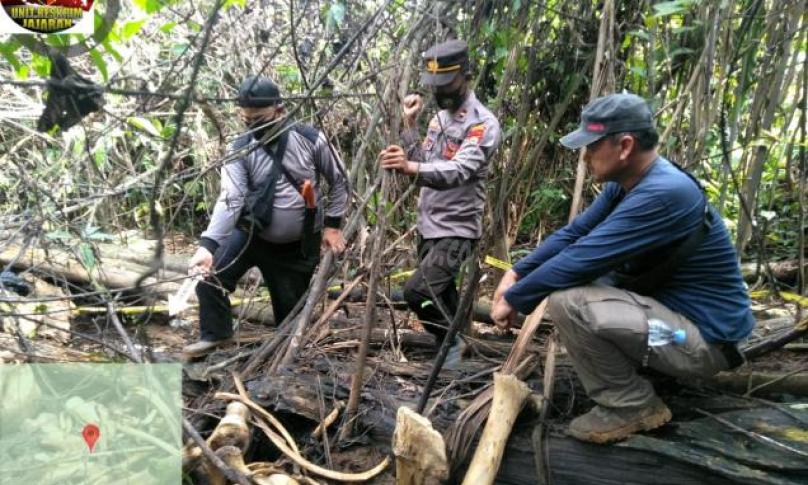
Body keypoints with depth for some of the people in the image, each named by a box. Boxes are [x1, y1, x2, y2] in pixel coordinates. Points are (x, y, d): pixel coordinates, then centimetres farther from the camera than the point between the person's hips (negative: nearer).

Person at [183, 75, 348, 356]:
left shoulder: (310, 140, -13)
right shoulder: (240, 151, -12)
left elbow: (339, 181, 0)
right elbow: (230, 199, -23)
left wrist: (332, 225, -2)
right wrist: (207, 244, -37)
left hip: (299, 244, -1)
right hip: (251, 234, 1)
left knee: (290, 307, 7)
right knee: (210, 276, -13)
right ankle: (215, 334, 11)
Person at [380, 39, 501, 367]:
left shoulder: (483, 123, -17)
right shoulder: (440, 116, 10)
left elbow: (458, 172, -32)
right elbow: (422, 163, 9)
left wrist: (411, 167, -48)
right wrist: (410, 124, -3)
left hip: (456, 230, -8)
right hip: (428, 225, 8)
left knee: (417, 291, -18)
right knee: (439, 293, 18)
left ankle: (452, 340, 5)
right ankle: (454, 340, 37)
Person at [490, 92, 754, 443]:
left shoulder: (662, 193, -28)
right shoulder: (628, 182, 1)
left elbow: (579, 259, -28)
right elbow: (573, 233, 8)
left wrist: (514, 300, -16)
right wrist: (516, 273, -2)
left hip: (704, 338, -9)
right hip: (669, 307, 9)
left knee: (566, 300, -26)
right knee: (569, 280, 13)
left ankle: (633, 406, -6)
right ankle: (643, 366, 14)